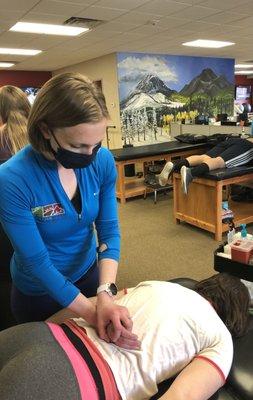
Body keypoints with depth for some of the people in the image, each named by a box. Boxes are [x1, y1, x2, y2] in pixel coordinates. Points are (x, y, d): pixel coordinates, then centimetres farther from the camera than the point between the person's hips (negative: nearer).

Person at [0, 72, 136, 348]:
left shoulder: (103, 161, -18)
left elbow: (109, 230, -15)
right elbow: (36, 261, -26)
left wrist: (106, 293, -28)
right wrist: (91, 313, -26)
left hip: (89, 273, 4)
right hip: (40, 293, -3)